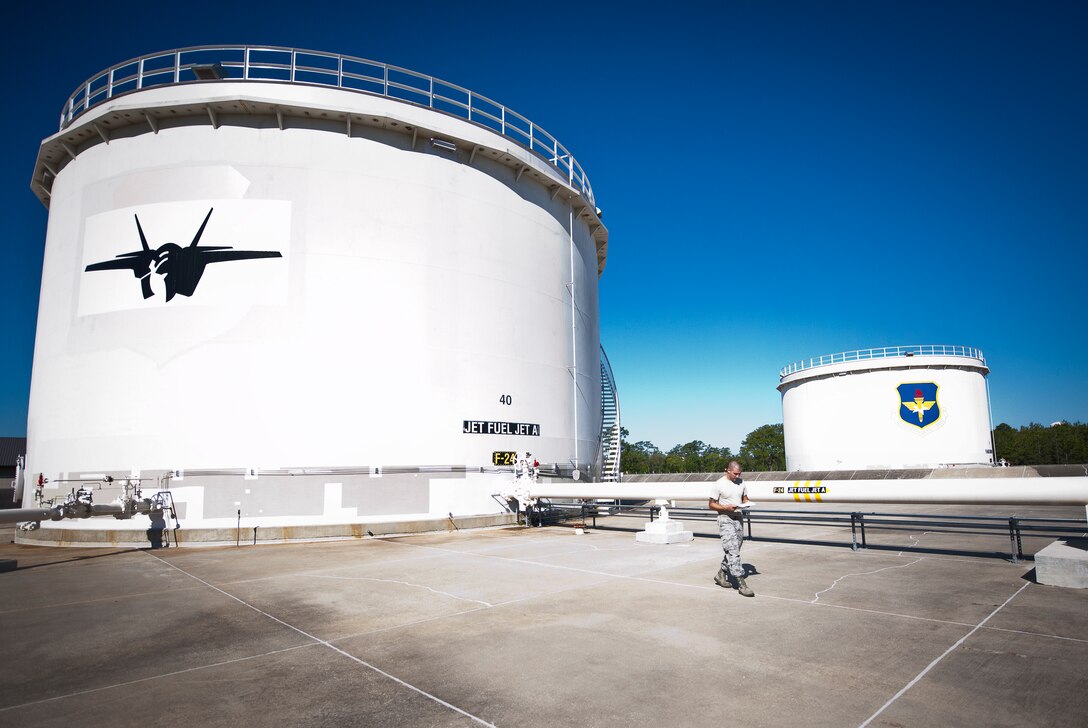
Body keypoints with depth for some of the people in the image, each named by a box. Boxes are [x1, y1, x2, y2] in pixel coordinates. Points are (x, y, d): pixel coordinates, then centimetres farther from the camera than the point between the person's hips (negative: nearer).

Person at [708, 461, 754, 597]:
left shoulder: (741, 483, 9)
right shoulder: (719, 485, -8)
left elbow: (745, 498, 19)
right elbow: (711, 504, -6)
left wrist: (746, 504, -5)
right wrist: (726, 508, -21)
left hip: (739, 518, 7)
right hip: (725, 519, -7)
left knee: (734, 550, 12)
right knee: (733, 550, -14)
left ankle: (721, 575, 28)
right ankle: (741, 583, -16)